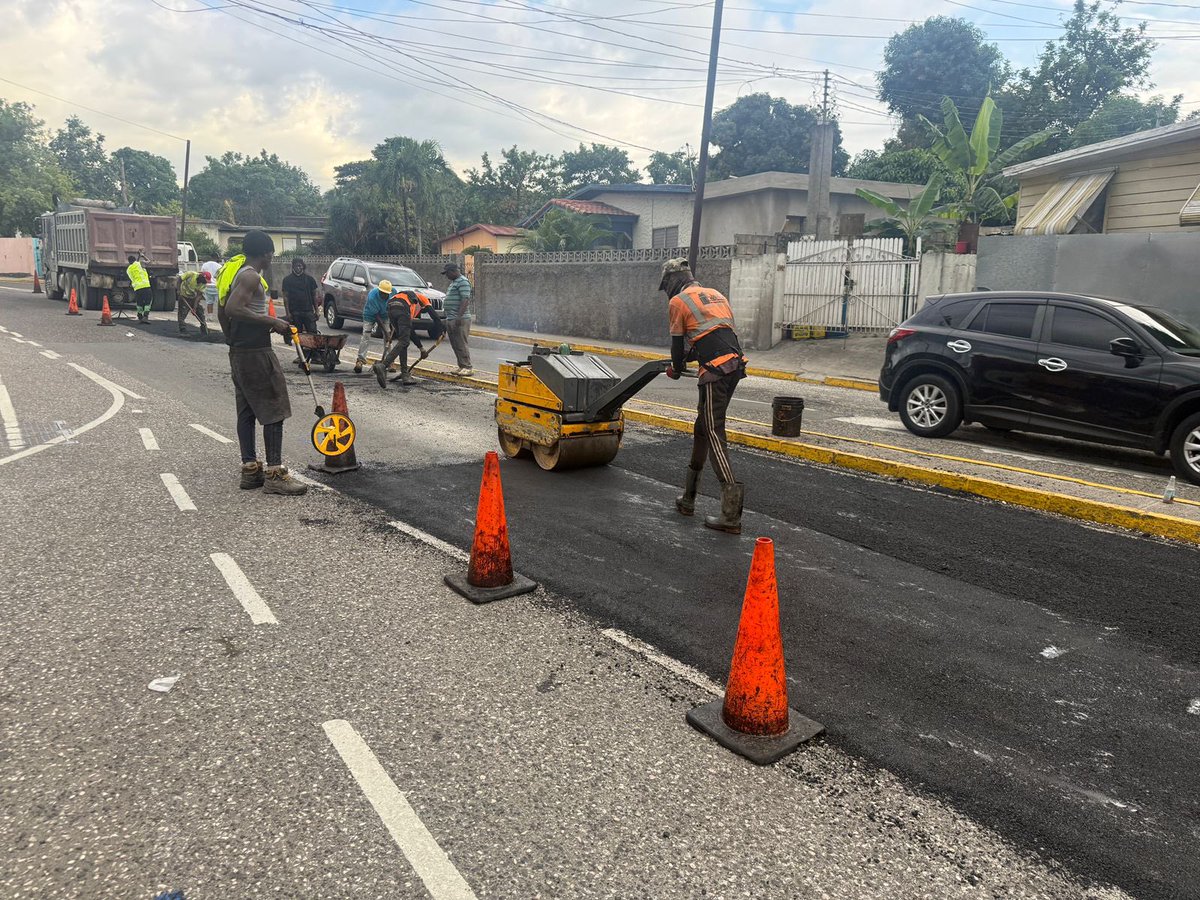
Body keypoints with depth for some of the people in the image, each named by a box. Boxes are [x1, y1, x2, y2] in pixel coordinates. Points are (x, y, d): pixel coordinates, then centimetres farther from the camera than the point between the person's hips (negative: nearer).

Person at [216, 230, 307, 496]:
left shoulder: (236, 273, 15)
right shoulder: (251, 276, -14)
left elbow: (222, 311, 21)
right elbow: (233, 309, -27)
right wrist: (272, 322, -23)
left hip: (238, 352, 10)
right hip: (256, 353, -10)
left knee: (246, 412, 11)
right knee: (273, 412, -6)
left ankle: (250, 469, 15)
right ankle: (274, 474, -6)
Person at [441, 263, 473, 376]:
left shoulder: (463, 281, -11)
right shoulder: (454, 282, 22)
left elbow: (465, 299, -20)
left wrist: (459, 316, -27)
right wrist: (448, 318, 25)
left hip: (459, 320, -10)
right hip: (450, 319, 10)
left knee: (461, 344, -11)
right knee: (455, 345, 10)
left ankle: (467, 368, -9)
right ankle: (461, 367, 14)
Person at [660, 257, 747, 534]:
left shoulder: (678, 301, 3)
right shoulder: (715, 294, 26)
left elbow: (678, 342, 9)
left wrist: (676, 369, 27)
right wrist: (686, 358, 35)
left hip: (715, 371, -8)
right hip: (735, 364, 8)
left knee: (713, 433, -8)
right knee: (702, 428, 17)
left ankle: (731, 514, -15)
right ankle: (688, 498, 27)